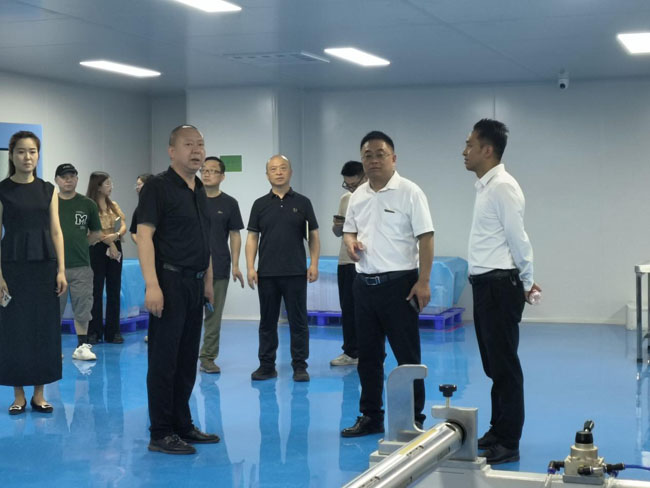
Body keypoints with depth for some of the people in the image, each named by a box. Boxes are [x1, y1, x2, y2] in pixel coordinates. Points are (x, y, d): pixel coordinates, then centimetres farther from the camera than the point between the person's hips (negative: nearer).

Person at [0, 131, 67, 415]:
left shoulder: (48, 190, 8)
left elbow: (56, 232, 6)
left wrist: (61, 270, -1)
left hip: (45, 265, 3)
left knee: (45, 329, 4)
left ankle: (39, 393, 13)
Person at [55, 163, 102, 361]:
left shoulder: (87, 204, 6)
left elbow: (96, 234, 13)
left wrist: (79, 244, 5)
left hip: (81, 265, 1)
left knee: (82, 308, 4)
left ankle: (82, 346, 13)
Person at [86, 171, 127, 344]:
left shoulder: (113, 205, 13)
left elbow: (123, 226, 6)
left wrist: (116, 235, -14)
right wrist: (110, 244, -11)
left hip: (115, 249, 6)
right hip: (97, 250, -6)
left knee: (114, 291, 6)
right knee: (96, 291, 0)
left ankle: (113, 332, 12)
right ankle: (94, 332, 6)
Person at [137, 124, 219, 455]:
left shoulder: (200, 191, 16)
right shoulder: (158, 187, -9)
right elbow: (144, 235, -16)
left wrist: (208, 280, 18)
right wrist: (152, 285, -23)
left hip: (194, 284, 8)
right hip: (170, 282, -8)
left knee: (187, 360, 13)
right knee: (164, 360, -3)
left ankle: (182, 425, 22)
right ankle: (161, 434, 3)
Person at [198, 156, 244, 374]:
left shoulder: (229, 204, 5)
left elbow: (235, 235, 6)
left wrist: (235, 265, -1)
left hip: (219, 268, 1)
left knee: (214, 315, 5)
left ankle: (208, 357, 13)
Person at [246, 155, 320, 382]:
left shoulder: (302, 202, 4)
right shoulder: (260, 204, 7)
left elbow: (313, 235, 5)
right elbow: (252, 237, 6)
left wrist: (314, 263, -6)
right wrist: (250, 267, -3)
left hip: (296, 272, -1)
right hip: (267, 274, 1)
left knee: (298, 321, 2)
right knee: (267, 321, 8)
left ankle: (300, 366, 9)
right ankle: (266, 365, 15)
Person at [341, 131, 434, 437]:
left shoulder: (409, 192, -8)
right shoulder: (358, 195, 10)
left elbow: (425, 237, -11)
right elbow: (349, 230, 21)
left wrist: (423, 281, -17)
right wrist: (350, 241, -4)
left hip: (398, 284, -6)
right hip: (364, 283, 6)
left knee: (407, 355, 0)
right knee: (368, 354, 13)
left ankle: (414, 420, 10)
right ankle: (370, 417, 24)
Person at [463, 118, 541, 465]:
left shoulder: (502, 186, -16)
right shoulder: (485, 186, 14)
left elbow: (518, 238, -14)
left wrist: (526, 282, -3)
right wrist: (523, 280, 16)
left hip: (499, 286, -10)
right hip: (486, 284, 10)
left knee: (504, 366, -3)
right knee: (494, 365, 16)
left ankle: (508, 444, 4)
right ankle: (498, 431, 27)